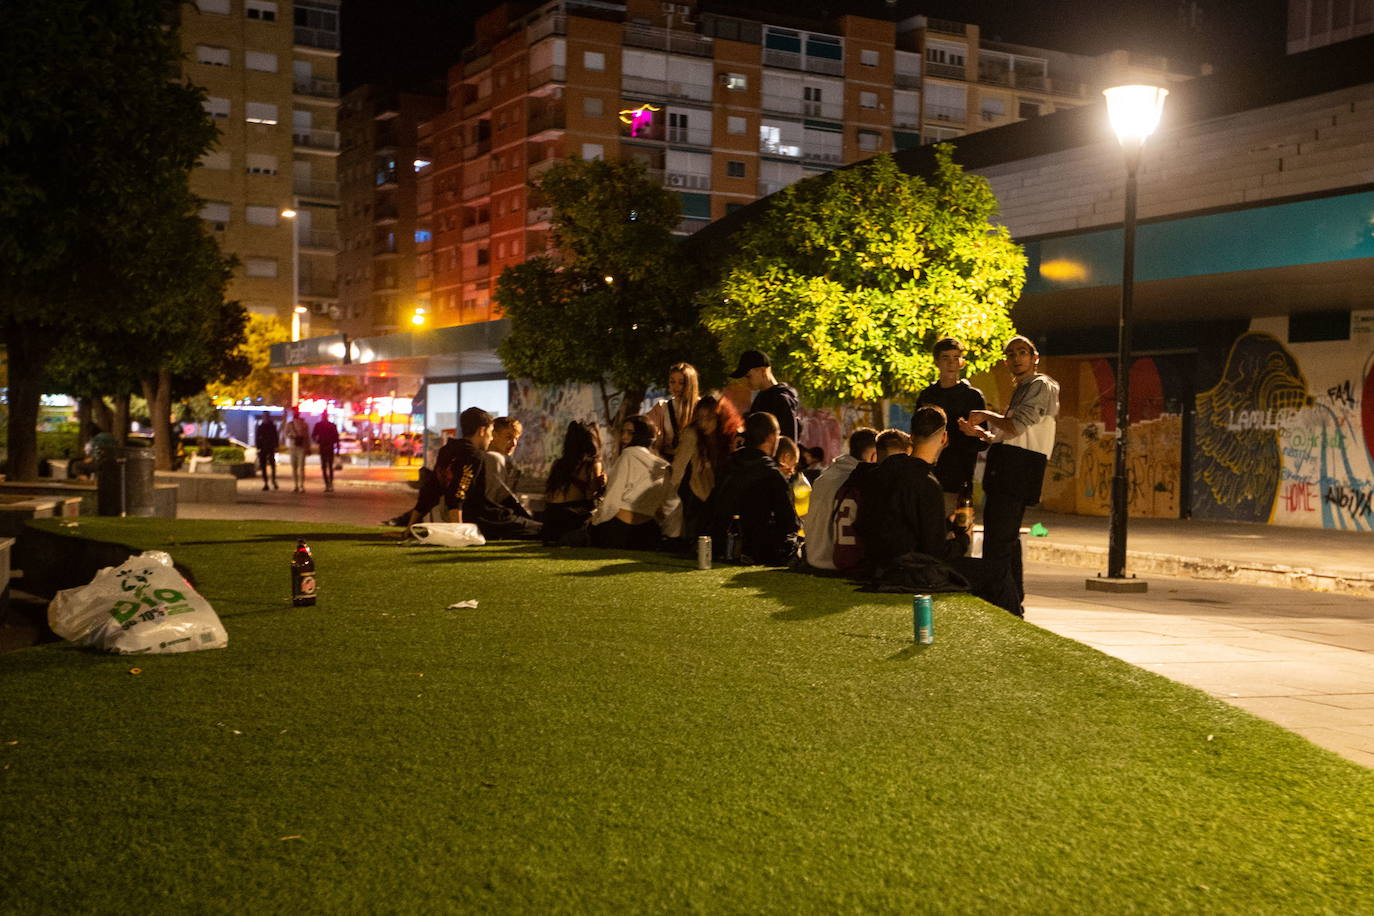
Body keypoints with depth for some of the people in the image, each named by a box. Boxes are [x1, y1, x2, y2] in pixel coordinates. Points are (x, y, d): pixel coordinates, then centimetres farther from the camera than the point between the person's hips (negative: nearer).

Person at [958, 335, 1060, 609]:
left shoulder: (1041, 386, -4)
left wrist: (987, 416, -3)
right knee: (1007, 538, 14)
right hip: (1006, 468, 10)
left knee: (997, 539, -14)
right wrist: (979, 432, 11)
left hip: (1019, 465, -10)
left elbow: (1016, 427, -16)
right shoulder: (1021, 389, 26)